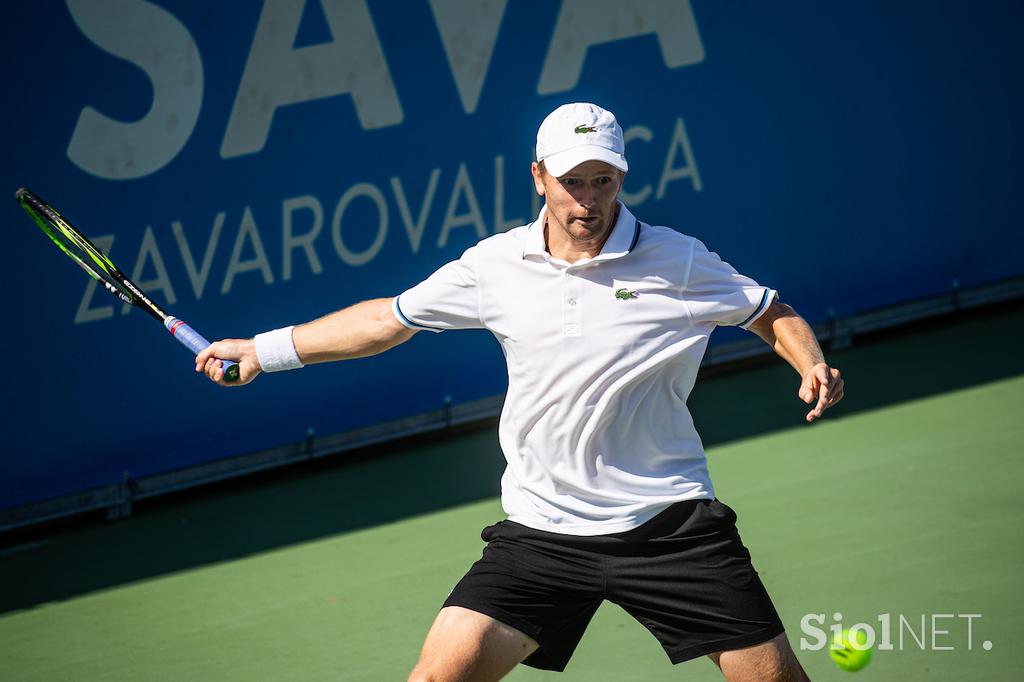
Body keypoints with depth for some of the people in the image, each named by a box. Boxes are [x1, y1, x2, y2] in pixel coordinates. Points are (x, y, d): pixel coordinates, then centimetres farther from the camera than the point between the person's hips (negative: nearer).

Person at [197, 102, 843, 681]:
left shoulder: (678, 262, -5)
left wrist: (813, 365, -15)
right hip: (542, 531, 2)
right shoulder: (496, 264, 2)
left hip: (669, 523, -1)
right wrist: (262, 349, 16)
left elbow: (775, 315, 7)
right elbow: (389, 319, 15)